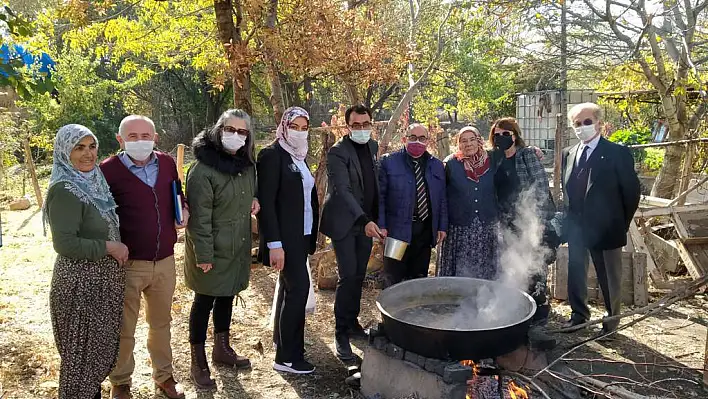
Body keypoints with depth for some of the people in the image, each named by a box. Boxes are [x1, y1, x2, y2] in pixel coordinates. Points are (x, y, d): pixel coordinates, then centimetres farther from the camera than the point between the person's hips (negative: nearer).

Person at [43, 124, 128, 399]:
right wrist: (108, 247, -19)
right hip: (81, 281, -8)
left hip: (103, 277, 8)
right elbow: (64, 244, -26)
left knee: (102, 346, 21)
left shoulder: (93, 181, 5)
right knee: (83, 352, 7)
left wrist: (116, 247, 7)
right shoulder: (64, 191, -20)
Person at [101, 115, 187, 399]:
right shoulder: (108, 170, -13)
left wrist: (183, 211, -2)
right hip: (127, 264, -4)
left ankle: (164, 375, 39)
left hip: (165, 261, 4)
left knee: (161, 323, 20)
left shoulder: (168, 163, 1)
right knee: (123, 329, 12)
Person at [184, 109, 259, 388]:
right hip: (212, 249, -7)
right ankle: (198, 361, 20)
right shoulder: (203, 168, -18)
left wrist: (254, 201, 0)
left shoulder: (247, 164, 5)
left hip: (238, 246, 7)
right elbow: (199, 215, -20)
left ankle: (222, 348, 37)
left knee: (227, 296, 19)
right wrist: (203, 254, -20)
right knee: (205, 301, 5)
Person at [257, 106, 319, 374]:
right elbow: (266, 202, -18)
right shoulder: (272, 155, -12)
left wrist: (312, 234, 8)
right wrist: (274, 243, -22)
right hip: (285, 237, -8)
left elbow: (307, 196, 13)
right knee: (298, 287, -10)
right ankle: (287, 357, -1)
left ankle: (281, 339, 29)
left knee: (289, 287, 15)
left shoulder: (299, 157, 13)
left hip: (301, 235, 8)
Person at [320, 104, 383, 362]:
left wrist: (374, 219, 10)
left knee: (359, 275, 12)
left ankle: (352, 323, 26)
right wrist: (364, 221, -32)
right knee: (348, 276, -8)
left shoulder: (373, 147, 8)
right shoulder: (338, 152, -14)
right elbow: (343, 190, -23)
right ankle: (341, 334, 2)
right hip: (344, 222, -6)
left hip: (367, 221, 6)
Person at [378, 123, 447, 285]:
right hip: (397, 230, -4)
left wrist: (442, 227, 6)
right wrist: (381, 226, -11)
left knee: (419, 278, 12)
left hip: (425, 231, 4)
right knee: (394, 281, 1)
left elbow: (442, 199, 13)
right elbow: (380, 196, -4)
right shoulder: (388, 161, -1)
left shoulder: (437, 166, 11)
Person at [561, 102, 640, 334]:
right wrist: (568, 219, 8)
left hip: (605, 228, -4)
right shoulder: (568, 154, 7)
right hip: (576, 228, 5)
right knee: (576, 272, 14)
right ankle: (579, 314, 31)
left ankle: (612, 320, 26)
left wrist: (622, 224, -4)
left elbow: (631, 191, -6)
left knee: (609, 276, 9)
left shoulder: (617, 153, -9)